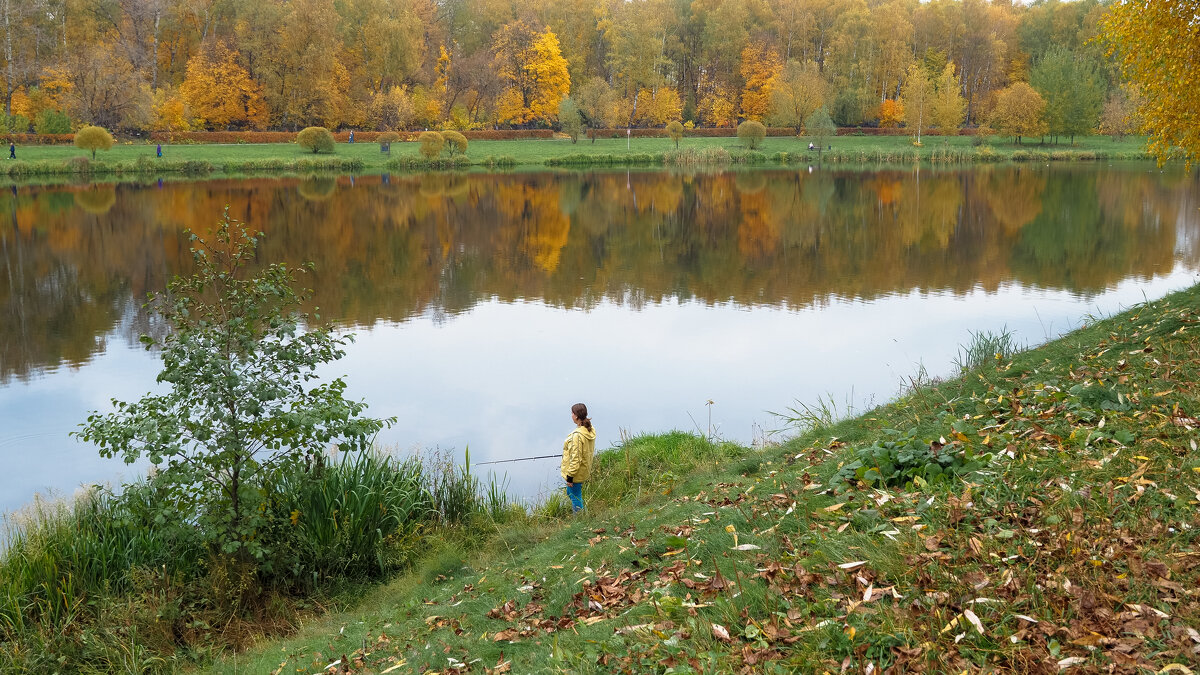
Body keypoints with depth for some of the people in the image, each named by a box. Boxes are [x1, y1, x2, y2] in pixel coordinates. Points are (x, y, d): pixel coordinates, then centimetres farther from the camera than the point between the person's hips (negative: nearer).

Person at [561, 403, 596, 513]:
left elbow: (575, 458, -25)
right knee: (570, 493, 26)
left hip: (576, 472, -9)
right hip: (585, 470, 9)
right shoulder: (590, 430, 0)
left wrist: (570, 476, -17)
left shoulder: (577, 435, -28)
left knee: (575, 497, 6)